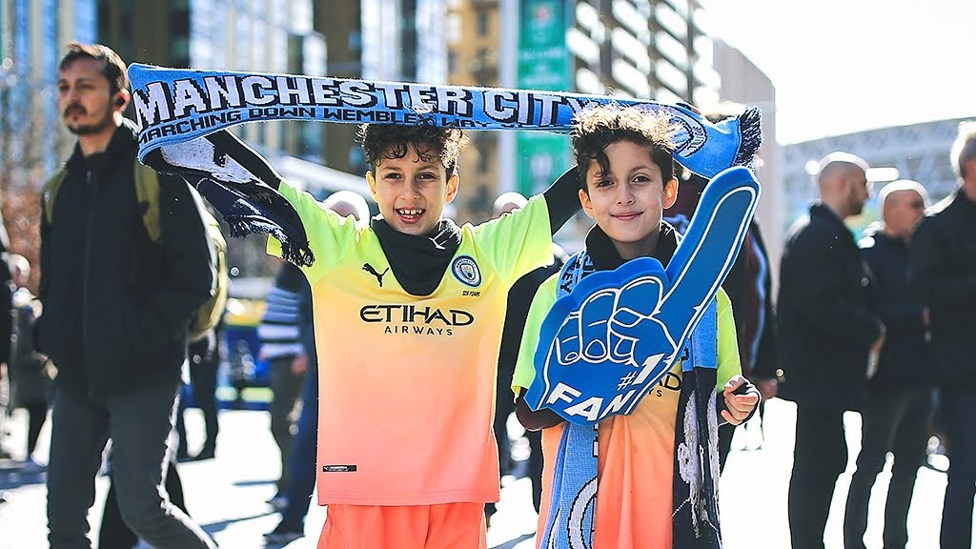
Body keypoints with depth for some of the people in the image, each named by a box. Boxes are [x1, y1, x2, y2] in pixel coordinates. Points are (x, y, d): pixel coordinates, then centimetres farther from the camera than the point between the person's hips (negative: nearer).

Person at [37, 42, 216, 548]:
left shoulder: (157, 172, -5)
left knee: (142, 507, -10)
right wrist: (48, 336, 5)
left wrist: (139, 337, -17)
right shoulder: (61, 187, 15)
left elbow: (195, 276, -11)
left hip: (142, 375, -6)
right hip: (76, 375, 7)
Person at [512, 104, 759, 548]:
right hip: (584, 499, -1)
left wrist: (740, 401, -8)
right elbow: (527, 412, 0)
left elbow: (723, 395, 13)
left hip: (674, 495, 1)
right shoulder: (559, 292, 1)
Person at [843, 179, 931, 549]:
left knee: (909, 462, 12)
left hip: (917, 377, 8)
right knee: (872, 463, -2)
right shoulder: (870, 252, -8)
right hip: (885, 377, -8)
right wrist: (920, 315, -21)